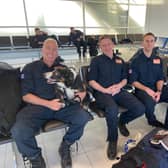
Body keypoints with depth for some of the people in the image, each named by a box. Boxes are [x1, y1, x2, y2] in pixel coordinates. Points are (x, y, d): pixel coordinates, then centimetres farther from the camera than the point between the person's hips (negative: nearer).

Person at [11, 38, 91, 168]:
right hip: (37, 106, -2)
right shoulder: (30, 68, 7)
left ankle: (65, 146, 5)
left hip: (62, 105, 3)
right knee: (18, 131, -31)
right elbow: (26, 95, -1)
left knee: (83, 117, -26)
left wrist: (81, 92, -7)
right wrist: (48, 104, -15)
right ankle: (35, 157, 5)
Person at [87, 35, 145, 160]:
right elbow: (91, 81, -2)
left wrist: (119, 86, -6)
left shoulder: (120, 60, 19)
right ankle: (112, 140, -8)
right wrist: (105, 90, -15)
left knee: (140, 108, -16)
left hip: (118, 91, 5)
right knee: (113, 109, -37)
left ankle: (122, 121, 17)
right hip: (102, 92, -4)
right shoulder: (96, 61, 5)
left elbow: (125, 79, 18)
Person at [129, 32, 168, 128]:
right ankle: (152, 120, 0)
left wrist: (159, 91, -9)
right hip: (142, 89, -5)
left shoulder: (158, 59, 11)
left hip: (156, 88, 5)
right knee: (150, 101, -36)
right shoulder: (136, 60, -3)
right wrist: (146, 89, -19)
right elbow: (133, 81, -5)